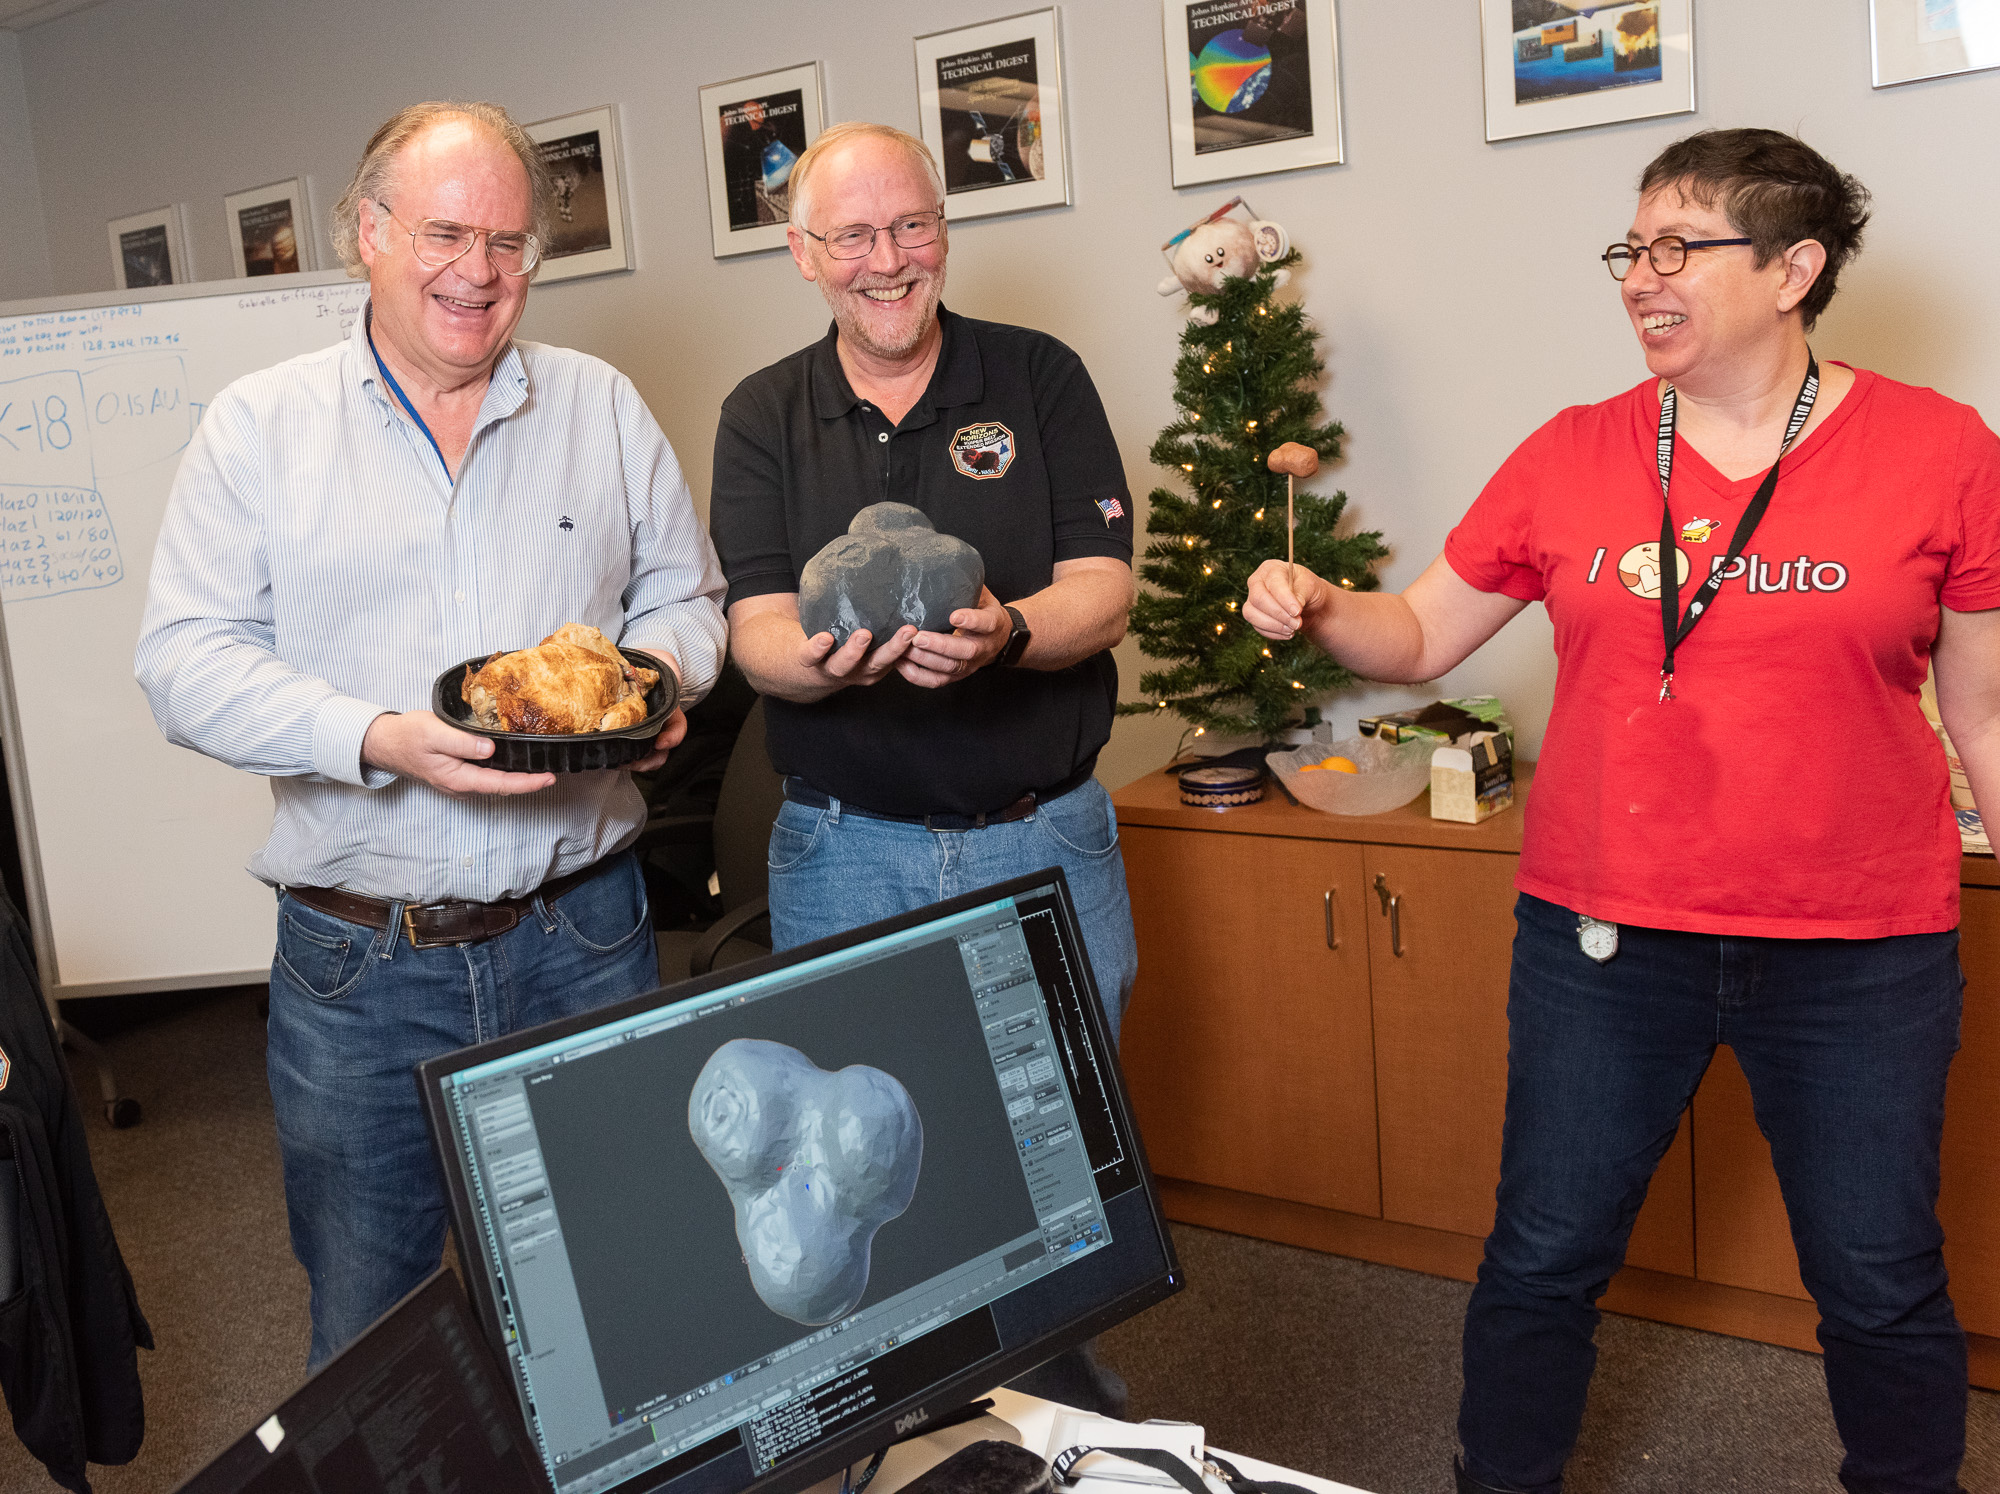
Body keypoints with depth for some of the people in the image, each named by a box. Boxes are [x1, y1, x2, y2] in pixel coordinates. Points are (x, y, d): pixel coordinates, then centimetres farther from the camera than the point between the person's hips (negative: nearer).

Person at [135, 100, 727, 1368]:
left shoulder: (606, 409, 7)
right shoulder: (259, 425, 1)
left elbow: (686, 594, 13)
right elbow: (188, 657, -4)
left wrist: (659, 676, -10)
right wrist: (377, 740, -20)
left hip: (582, 940, 2)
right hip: (356, 965, -1)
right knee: (364, 1339, 13)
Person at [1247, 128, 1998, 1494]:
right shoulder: (1572, 458, 2)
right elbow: (1423, 635, 7)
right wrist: (1317, 610, -13)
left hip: (1858, 948, -1)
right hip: (1602, 934, 2)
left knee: (1881, 1285, 13)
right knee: (1543, 1257, 11)